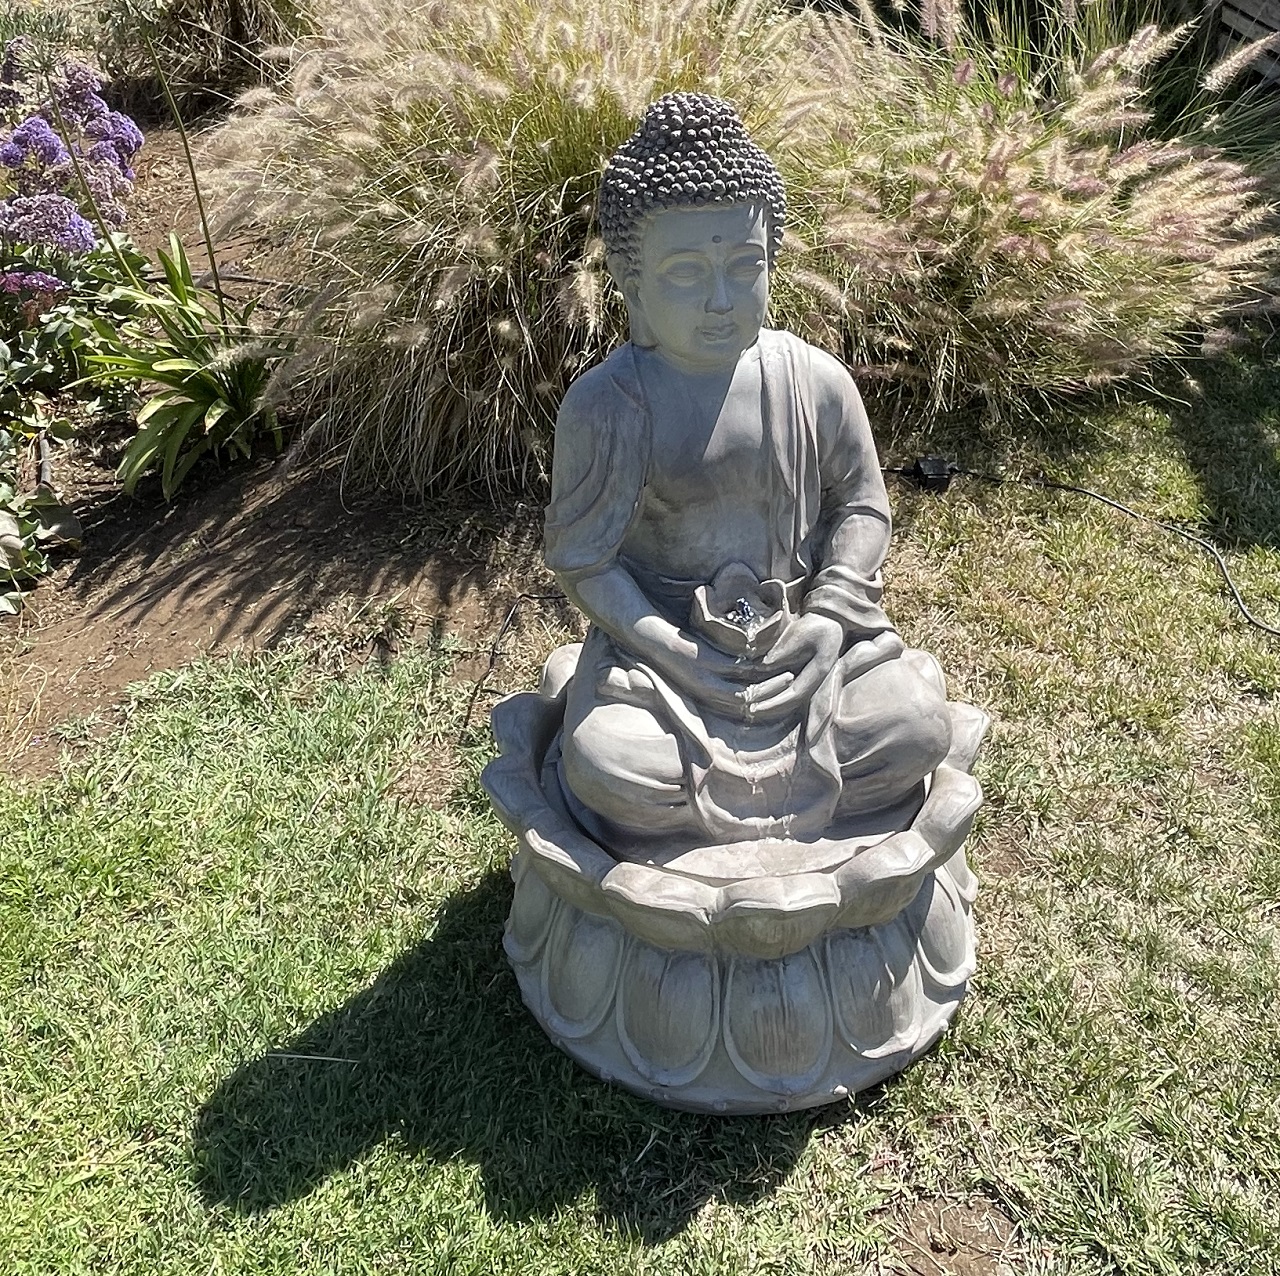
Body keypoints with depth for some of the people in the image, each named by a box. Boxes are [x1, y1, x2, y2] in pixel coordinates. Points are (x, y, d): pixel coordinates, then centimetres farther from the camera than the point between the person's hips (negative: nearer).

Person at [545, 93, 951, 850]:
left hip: (799, 633, 3)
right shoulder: (606, 406, -13)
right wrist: (677, 658, -19)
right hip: (661, 638, -2)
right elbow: (580, 557, -9)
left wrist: (829, 621, -11)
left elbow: (863, 506, 5)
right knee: (608, 766, -28)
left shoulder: (817, 381, -5)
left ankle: (702, 818, -3)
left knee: (916, 726, -18)